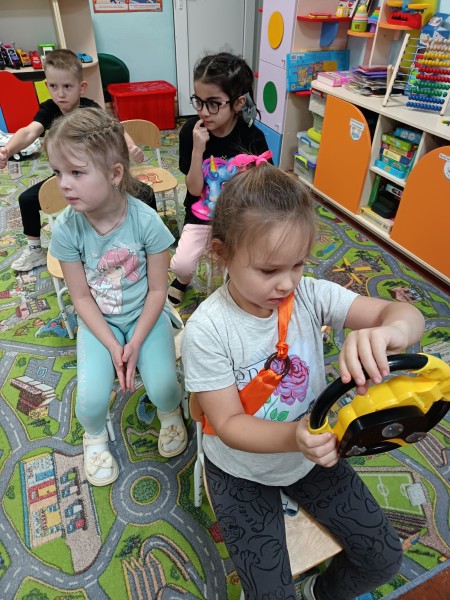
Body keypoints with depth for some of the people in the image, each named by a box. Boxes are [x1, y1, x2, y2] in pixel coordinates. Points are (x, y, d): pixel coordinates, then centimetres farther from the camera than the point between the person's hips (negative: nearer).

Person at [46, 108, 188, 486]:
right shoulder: (66, 229, -17)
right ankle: (95, 436, 24)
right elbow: (81, 297, -8)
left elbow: (158, 290, -12)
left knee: (162, 387, -18)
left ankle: (171, 415, 22)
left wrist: (136, 343, -17)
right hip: (99, 322, 2)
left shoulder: (146, 221, -21)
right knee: (91, 399, -15)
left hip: (145, 315, -1)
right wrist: (113, 347, -15)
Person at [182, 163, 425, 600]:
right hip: (242, 469, -3)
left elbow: (407, 315, -24)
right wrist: (293, 436, -41)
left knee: (384, 558, 11)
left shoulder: (310, 295, -18)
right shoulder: (207, 330, -27)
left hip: (312, 452, 4)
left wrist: (389, 329, -49)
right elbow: (228, 424, -22)